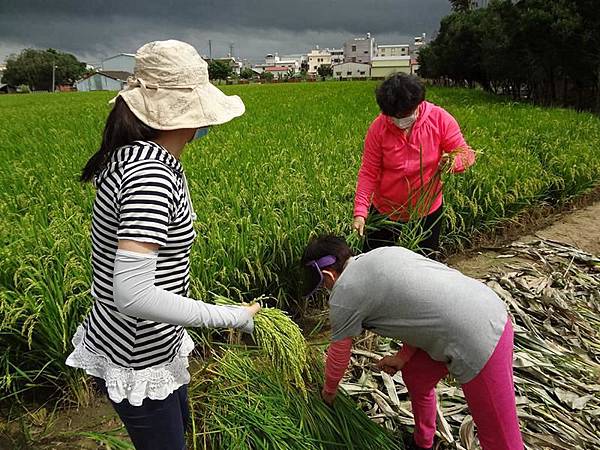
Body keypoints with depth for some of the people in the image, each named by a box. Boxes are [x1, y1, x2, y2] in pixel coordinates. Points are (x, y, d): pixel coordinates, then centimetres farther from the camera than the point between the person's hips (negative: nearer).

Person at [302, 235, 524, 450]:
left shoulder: (343, 296, -8)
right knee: (414, 375, 24)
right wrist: (403, 356, 18)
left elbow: (338, 356, 8)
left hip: (480, 343, -9)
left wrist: (329, 391, 27)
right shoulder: (386, 252, 13)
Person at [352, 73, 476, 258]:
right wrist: (360, 212, -23)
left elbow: (466, 153, -7)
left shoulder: (439, 119, -14)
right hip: (385, 210, 0)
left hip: (428, 208, 1)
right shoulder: (378, 127, -15)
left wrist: (453, 161, -32)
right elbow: (368, 173, -14)